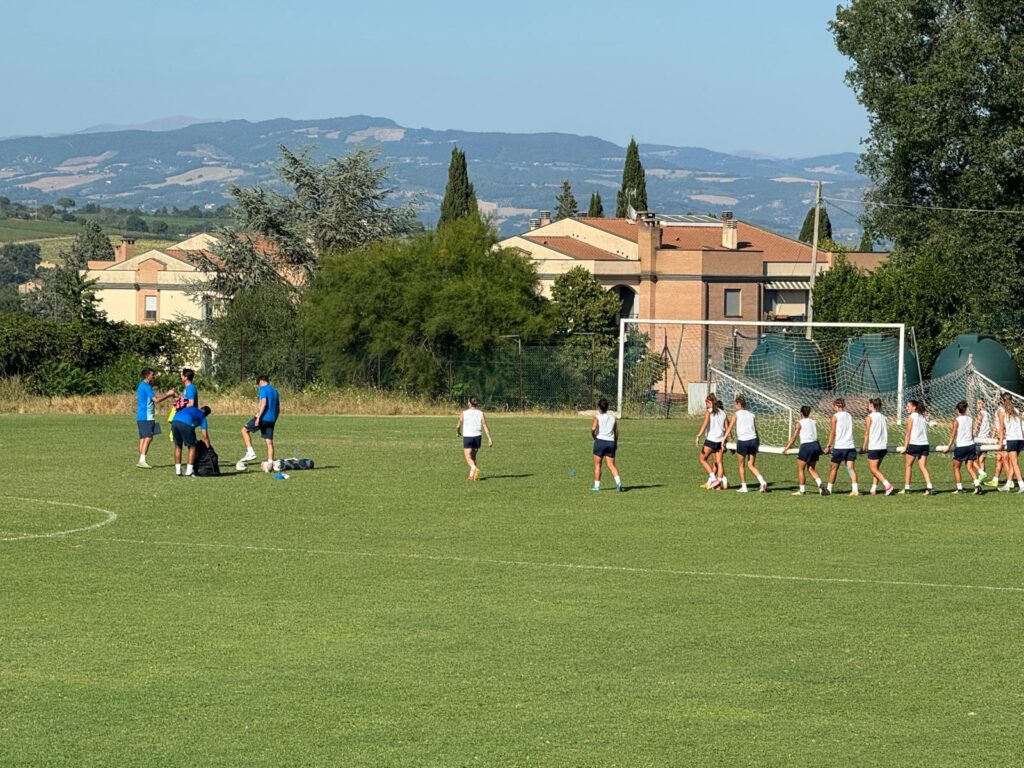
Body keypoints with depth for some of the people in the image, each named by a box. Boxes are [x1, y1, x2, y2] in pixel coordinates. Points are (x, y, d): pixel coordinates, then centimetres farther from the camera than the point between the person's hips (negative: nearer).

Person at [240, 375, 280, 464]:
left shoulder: (263, 389, -5)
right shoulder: (275, 391, 19)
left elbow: (263, 403, -19)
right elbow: (278, 409, 20)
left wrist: (258, 417, -19)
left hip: (263, 417, -7)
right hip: (271, 420, 7)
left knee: (245, 430, 8)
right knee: (269, 442, 7)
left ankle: (250, 452, -3)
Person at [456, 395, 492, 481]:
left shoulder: (464, 413, -3)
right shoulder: (481, 414, 1)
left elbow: (458, 426, 4)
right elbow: (485, 426, -5)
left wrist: (458, 432, 26)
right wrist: (489, 438, -6)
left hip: (467, 437, -3)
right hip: (477, 436, 3)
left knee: (468, 457, -4)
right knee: (473, 456, 19)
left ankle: (475, 469, -31)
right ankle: (471, 475, 19)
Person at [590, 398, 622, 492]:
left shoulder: (597, 418, -6)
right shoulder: (613, 417, 8)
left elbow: (593, 428, -21)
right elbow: (616, 431, 11)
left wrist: (593, 436, -2)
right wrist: (616, 443, 23)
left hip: (600, 441, -4)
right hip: (611, 442, 4)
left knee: (597, 465, 8)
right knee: (611, 465, 4)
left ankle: (597, 485, 11)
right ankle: (618, 481, -17)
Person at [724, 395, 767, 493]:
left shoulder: (736, 414, 0)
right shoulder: (751, 414, 14)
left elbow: (729, 428, -6)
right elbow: (755, 430, 16)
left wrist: (724, 439, -8)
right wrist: (758, 442, 23)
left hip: (742, 441, -4)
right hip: (753, 440, 4)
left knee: (742, 465, 12)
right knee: (751, 465, 11)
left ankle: (743, 487, 16)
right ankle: (762, 482, -8)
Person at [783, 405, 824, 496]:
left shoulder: (800, 423, -5)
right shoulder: (813, 422, 10)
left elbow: (794, 437, -5)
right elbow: (815, 435, 9)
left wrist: (786, 448, 0)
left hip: (806, 446, -6)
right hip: (815, 445, 6)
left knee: (800, 469, 7)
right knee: (811, 469, 16)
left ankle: (802, 490, 9)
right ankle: (820, 485, -3)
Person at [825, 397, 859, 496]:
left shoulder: (835, 416, -3)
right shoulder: (849, 416, 12)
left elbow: (832, 432, -6)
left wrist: (828, 446, -2)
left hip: (839, 447, -4)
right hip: (850, 446, 4)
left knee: (834, 468, 9)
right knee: (850, 468, -1)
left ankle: (829, 489, 17)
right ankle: (855, 489, -14)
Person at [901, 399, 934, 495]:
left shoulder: (911, 417, -6)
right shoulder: (923, 417, 14)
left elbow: (908, 434, -8)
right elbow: (925, 432, 14)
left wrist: (905, 446, -6)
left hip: (914, 444, -6)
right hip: (924, 444, 6)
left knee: (909, 466, 9)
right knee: (923, 467, 2)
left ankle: (906, 488, 13)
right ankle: (929, 488, -11)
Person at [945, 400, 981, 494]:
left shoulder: (957, 420, -8)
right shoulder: (970, 419, 7)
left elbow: (953, 435, -9)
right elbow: (972, 434, 13)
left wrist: (949, 446, -5)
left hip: (960, 446, -5)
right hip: (971, 445, 5)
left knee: (956, 468, 10)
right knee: (970, 467, 5)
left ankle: (959, 488, 9)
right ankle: (977, 484, -15)